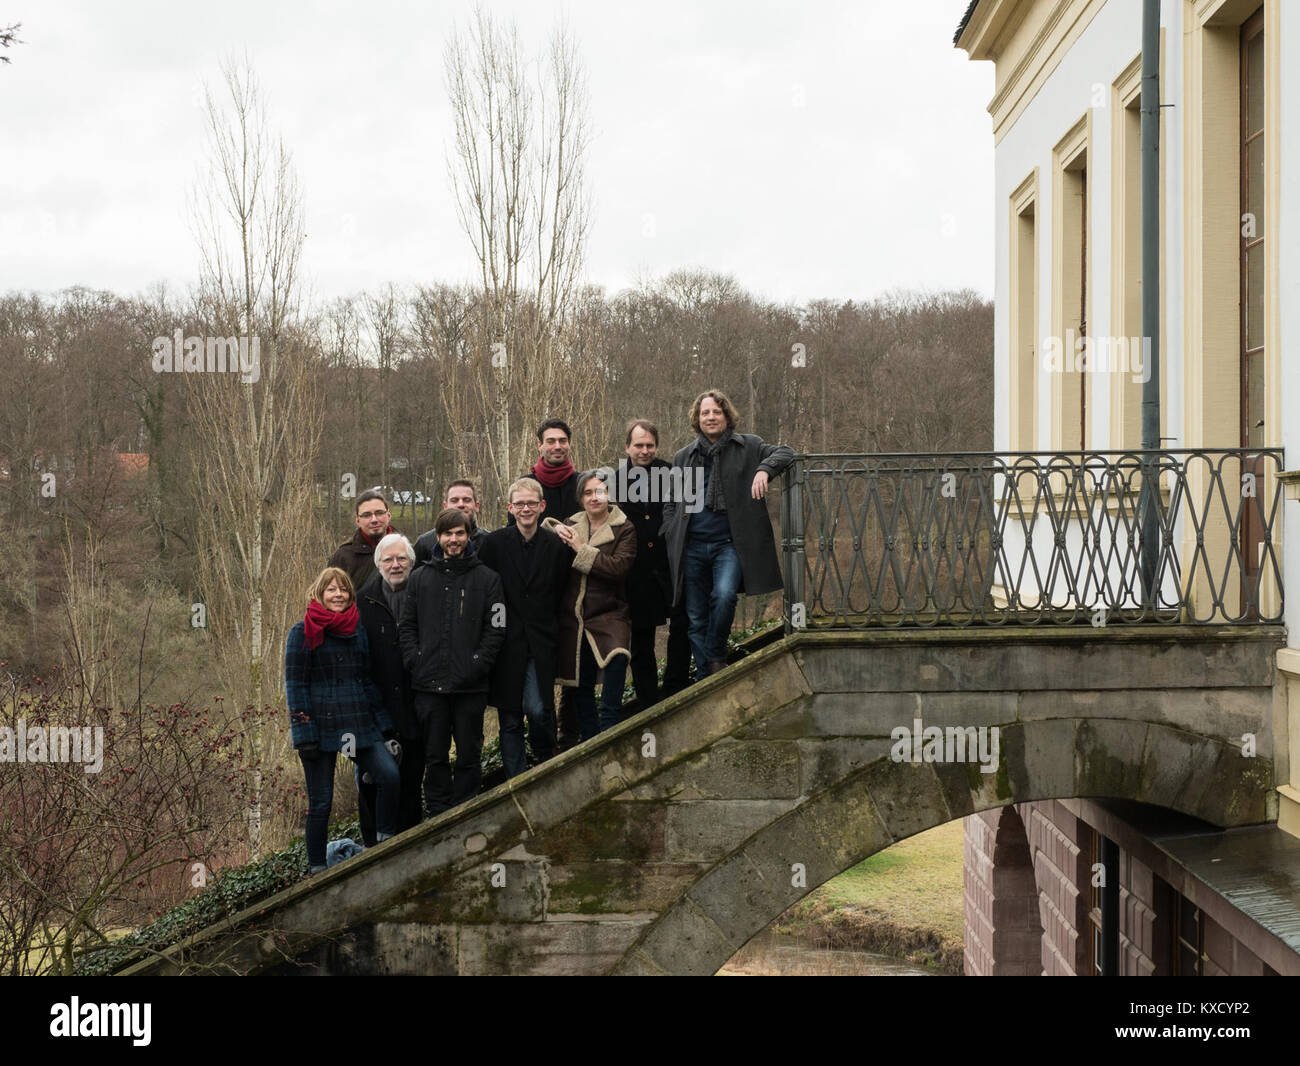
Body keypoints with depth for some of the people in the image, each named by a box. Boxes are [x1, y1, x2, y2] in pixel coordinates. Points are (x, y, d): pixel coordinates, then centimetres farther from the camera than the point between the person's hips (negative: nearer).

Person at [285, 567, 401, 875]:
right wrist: (304, 734, -12)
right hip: (320, 726, -4)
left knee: (389, 775, -18)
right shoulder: (303, 632, -1)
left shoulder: (358, 631, 14)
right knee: (320, 802, 1)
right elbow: (295, 685, -4)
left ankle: (385, 846, -4)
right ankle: (317, 869, 13)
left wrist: (385, 727, 13)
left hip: (359, 724, 4)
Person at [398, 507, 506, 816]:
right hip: (429, 684, 2)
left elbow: (496, 628, 0)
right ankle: (438, 816, 14)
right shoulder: (419, 578, 10)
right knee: (434, 755, 6)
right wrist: (415, 661, -3)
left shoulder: (487, 579, 4)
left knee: (469, 754, 3)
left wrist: (478, 664, -10)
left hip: (471, 686, -2)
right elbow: (406, 625, 10)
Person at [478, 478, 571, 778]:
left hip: (540, 642, 0)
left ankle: (546, 762, 17)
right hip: (507, 642, 0)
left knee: (538, 708, -12)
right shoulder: (494, 543, -2)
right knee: (510, 718, 5)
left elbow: (560, 593, 8)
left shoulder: (557, 545, 1)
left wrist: (546, 622, 1)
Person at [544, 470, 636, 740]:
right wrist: (554, 528, -3)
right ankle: (589, 740, 22)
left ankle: (609, 729, -22)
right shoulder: (571, 526, 13)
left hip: (608, 614, -4)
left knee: (617, 657, -29)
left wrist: (581, 550, -11)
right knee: (581, 685, 9)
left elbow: (619, 567, -15)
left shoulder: (624, 529, 0)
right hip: (573, 616, 4)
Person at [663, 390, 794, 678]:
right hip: (692, 546, 3)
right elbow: (671, 504, 21)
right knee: (696, 619, 3)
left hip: (729, 543, -3)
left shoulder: (747, 446, 7)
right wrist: (673, 536, 7)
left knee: (724, 595, -28)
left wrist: (764, 469, -20)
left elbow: (784, 452, -1)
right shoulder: (683, 457, 16)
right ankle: (705, 680, 12)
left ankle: (717, 655, -7)